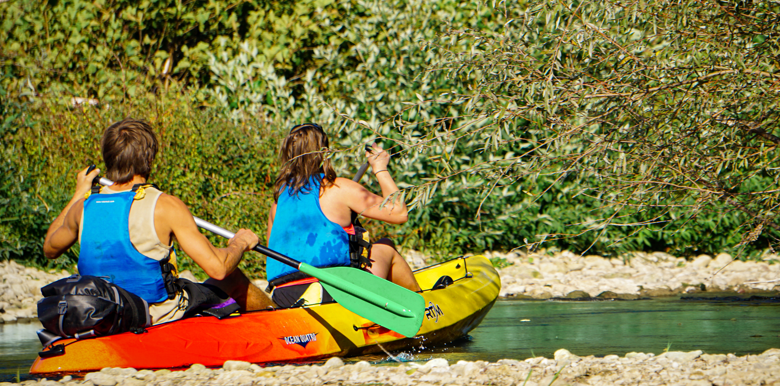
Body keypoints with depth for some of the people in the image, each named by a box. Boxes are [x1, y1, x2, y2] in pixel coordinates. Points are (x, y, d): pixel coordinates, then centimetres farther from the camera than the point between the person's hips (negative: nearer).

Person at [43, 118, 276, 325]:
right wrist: (240, 244, 1)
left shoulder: (83, 208, -7)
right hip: (164, 317, -5)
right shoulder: (165, 206, -21)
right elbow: (217, 268, -21)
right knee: (232, 279, 21)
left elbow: (49, 249, 14)